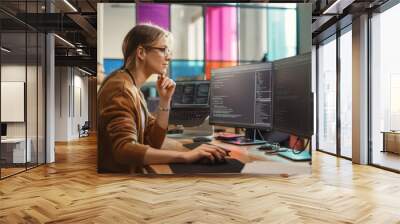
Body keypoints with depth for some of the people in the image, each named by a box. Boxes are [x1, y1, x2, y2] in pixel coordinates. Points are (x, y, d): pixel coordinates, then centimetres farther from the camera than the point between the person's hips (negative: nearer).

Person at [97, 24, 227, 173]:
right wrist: (185, 156, -34)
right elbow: (124, 150, -29)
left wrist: (165, 101, -3)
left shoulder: (134, 89, 10)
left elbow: (153, 142, 8)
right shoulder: (120, 87, -16)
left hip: (129, 171, 8)